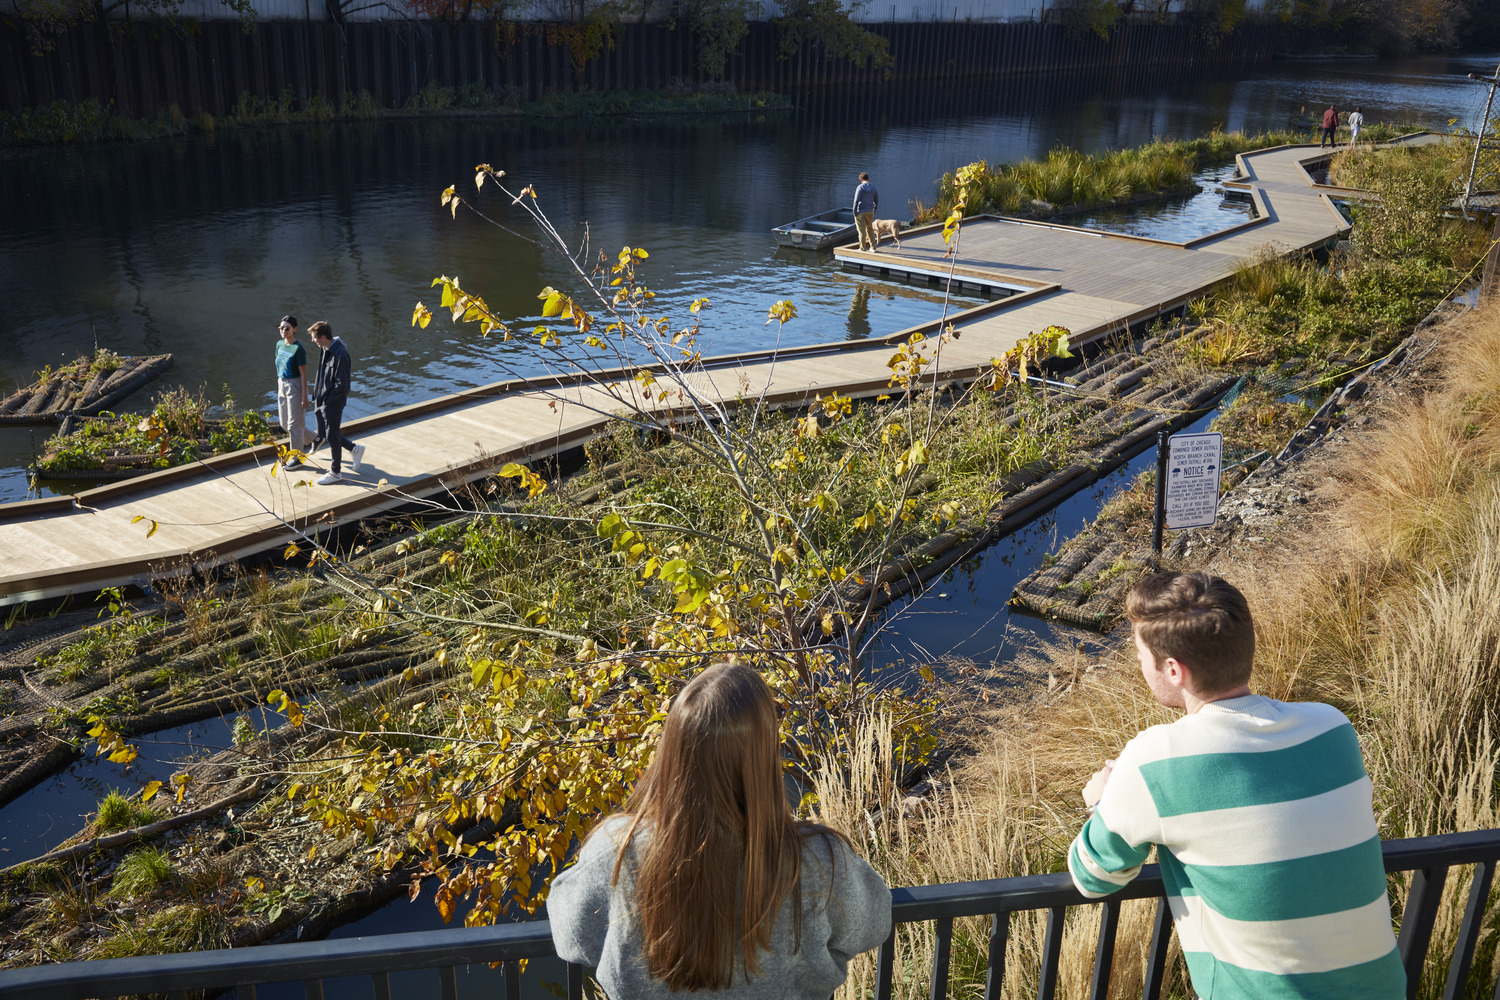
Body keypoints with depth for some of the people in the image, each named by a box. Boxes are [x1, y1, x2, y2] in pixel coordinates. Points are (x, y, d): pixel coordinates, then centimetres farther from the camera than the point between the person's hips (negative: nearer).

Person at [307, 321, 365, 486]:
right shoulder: (326, 350, 6)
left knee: (332, 436, 2)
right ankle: (355, 449, 33)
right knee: (323, 434, 16)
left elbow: (342, 384, -21)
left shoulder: (340, 354, -22)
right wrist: (317, 394, 9)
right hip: (322, 400, 9)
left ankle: (335, 473, 15)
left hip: (333, 402, -9)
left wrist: (326, 399, -16)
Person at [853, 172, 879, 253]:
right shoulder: (873, 188, 6)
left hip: (860, 212, -5)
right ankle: (873, 247, 17)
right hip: (870, 212, 5)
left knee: (862, 231, -1)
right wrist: (874, 211, 21)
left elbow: (856, 200, -14)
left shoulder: (860, 187, -10)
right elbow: (876, 201, 12)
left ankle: (862, 248, 2)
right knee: (870, 229, 16)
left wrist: (854, 212, -9)